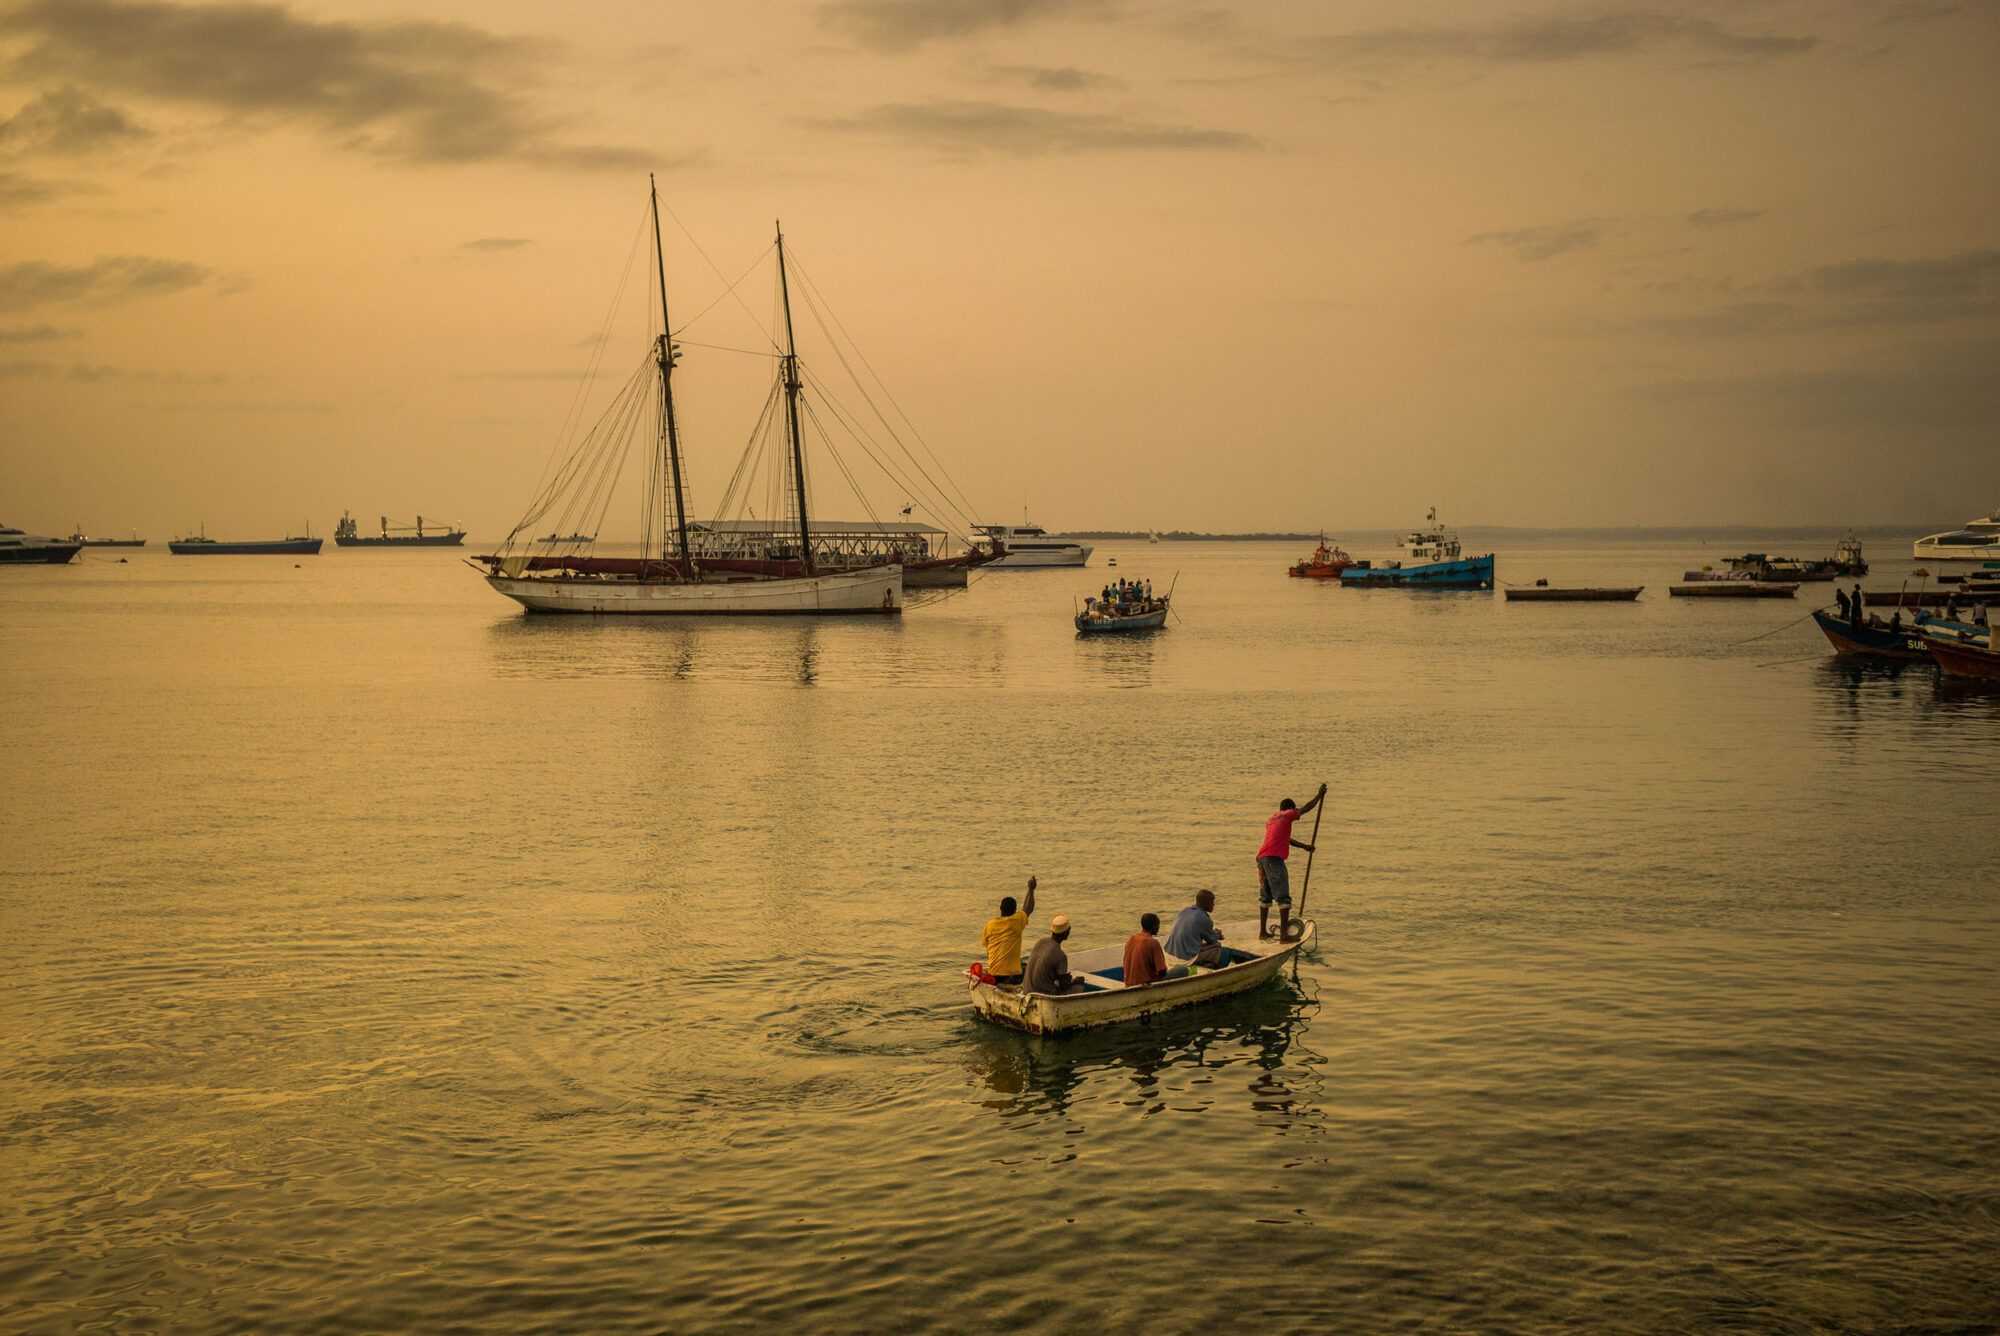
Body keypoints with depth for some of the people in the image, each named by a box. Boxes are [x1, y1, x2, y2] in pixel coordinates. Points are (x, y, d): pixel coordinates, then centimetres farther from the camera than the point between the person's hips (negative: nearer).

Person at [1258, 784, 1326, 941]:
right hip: (1274, 859, -8)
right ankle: (1283, 934, -8)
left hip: (1261, 858, 8)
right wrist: (1319, 795, 29)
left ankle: (1262, 931, 20)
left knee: (1265, 897, 16)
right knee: (1283, 897, -5)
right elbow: (1307, 808, 15)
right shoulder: (1287, 815, 6)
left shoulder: (1270, 820, 28)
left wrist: (1304, 846, 45)